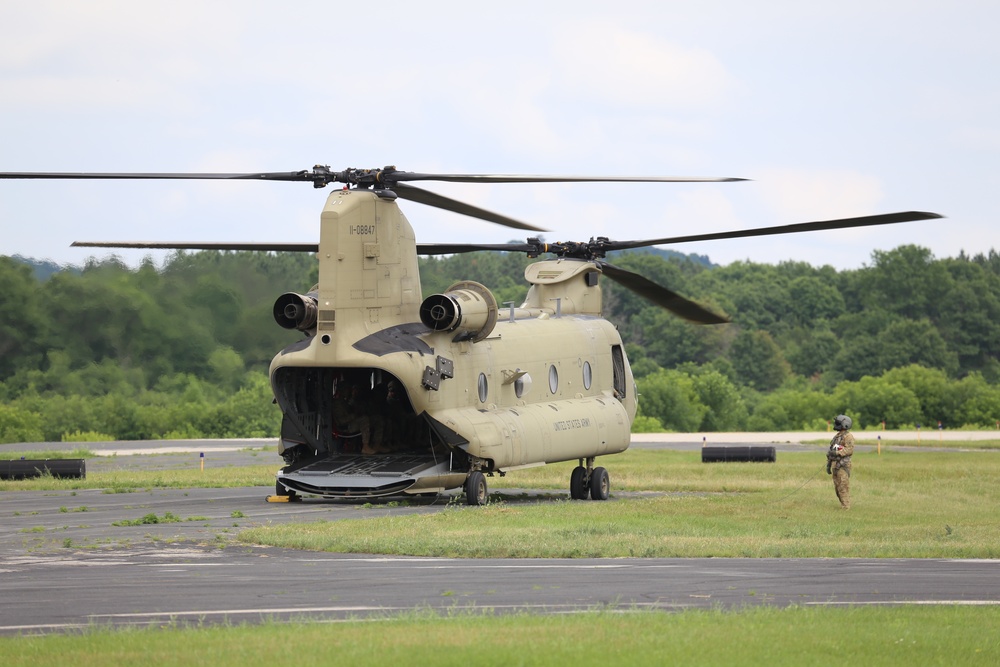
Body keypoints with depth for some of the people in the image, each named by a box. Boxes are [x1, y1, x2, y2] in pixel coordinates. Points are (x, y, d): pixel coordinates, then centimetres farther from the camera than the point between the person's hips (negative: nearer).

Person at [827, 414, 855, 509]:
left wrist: (837, 453, -24)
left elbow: (849, 450, -20)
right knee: (837, 487, 10)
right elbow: (830, 451, 21)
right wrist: (828, 465, 18)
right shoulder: (837, 436, 18)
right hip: (835, 465, 9)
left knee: (843, 487, -9)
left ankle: (846, 507, -7)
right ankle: (843, 505, 17)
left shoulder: (848, 436, -9)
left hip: (843, 465, -9)